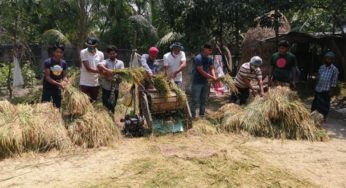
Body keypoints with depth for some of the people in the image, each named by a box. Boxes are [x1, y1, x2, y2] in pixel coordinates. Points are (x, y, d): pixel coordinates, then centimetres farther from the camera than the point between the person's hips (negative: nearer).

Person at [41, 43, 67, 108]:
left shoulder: (64, 63, 0)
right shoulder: (48, 62, -14)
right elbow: (47, 77, -17)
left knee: (57, 106, 12)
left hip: (57, 88, 5)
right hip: (47, 88, -4)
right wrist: (58, 83, -28)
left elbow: (64, 76, 5)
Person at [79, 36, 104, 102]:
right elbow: (88, 68, -14)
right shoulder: (83, 52, -8)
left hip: (95, 83, 4)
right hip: (84, 83, -4)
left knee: (92, 102, 13)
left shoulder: (100, 54, 3)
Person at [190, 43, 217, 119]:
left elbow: (211, 68, 8)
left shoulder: (209, 59, 6)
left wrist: (214, 77, -12)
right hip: (197, 83, -8)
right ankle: (192, 116, 3)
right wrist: (212, 77, -19)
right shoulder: (198, 58, -18)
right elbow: (201, 71, -21)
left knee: (204, 100, 13)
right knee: (195, 101, -3)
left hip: (205, 82, 8)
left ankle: (202, 115, 25)